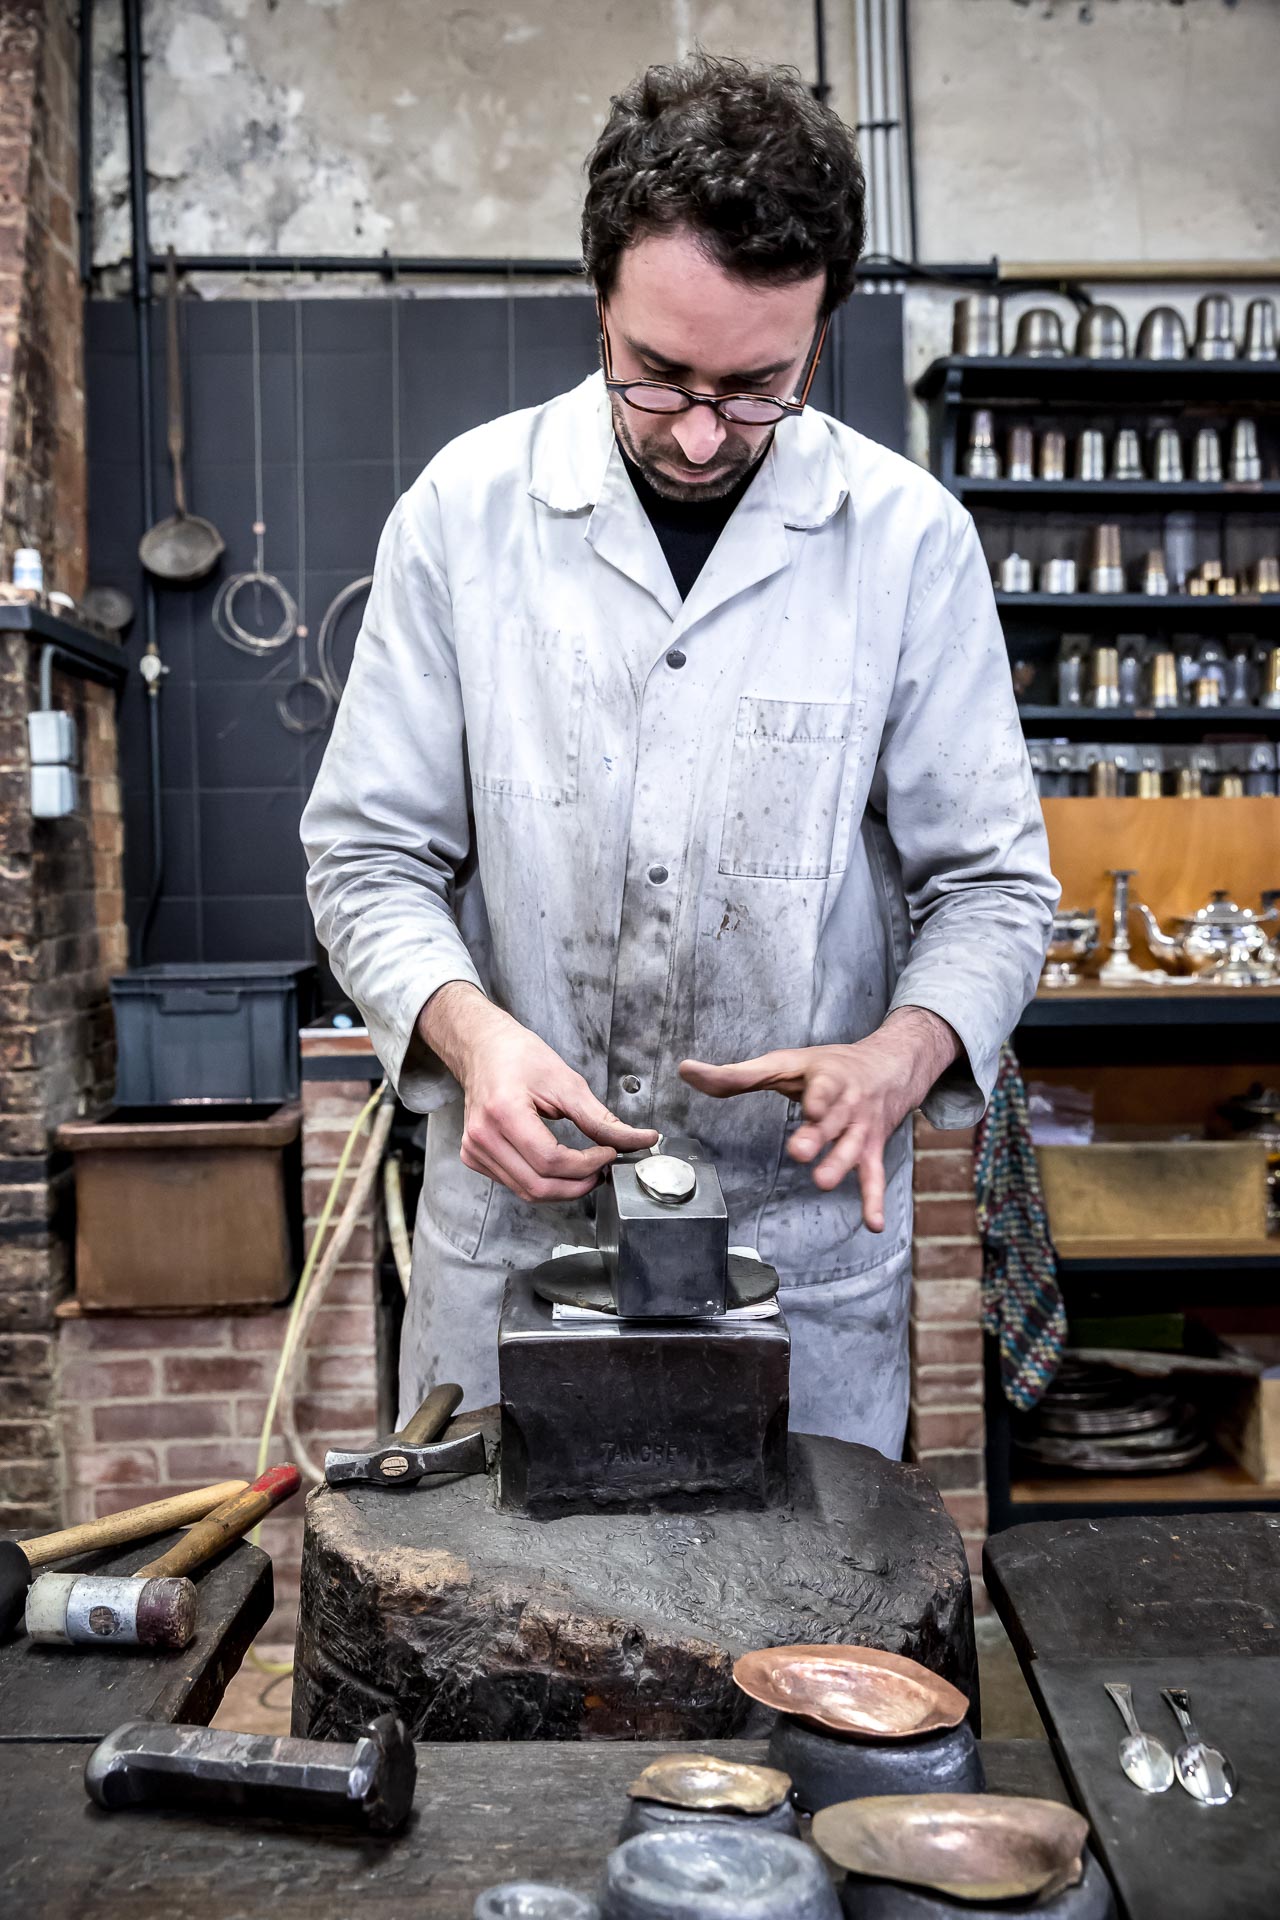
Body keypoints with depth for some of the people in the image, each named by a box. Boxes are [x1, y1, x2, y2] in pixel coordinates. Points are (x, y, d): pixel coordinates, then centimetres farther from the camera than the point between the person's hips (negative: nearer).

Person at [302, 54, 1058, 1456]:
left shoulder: (911, 539, -5)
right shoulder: (465, 509, -4)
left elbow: (989, 882, 0)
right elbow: (370, 856, -1)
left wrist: (898, 1057, -19)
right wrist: (470, 1028, -20)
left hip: (806, 1242, 0)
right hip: (509, 1224, 1)